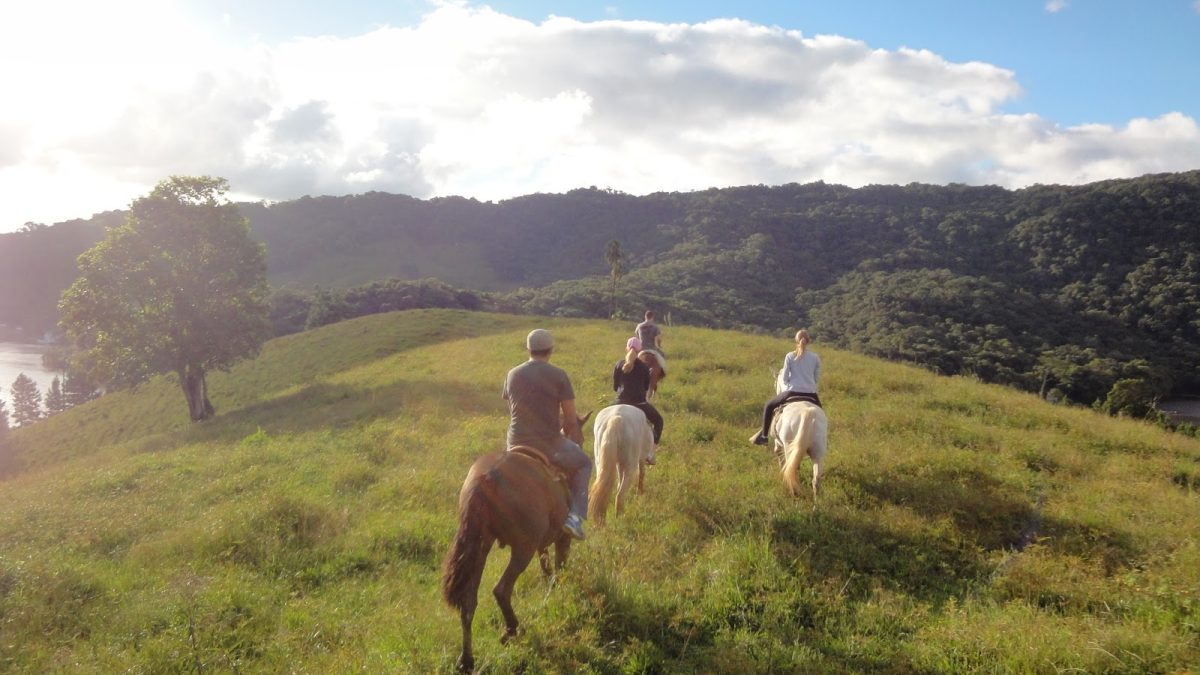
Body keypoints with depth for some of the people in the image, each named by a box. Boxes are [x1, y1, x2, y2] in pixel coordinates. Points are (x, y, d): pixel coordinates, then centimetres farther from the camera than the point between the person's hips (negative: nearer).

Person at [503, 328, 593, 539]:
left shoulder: (512, 375, 7)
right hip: (550, 444, -4)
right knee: (583, 464, 22)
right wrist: (575, 440, 12)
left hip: (516, 445, 4)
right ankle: (576, 516, 6)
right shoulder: (558, 375, -7)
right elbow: (571, 420, -6)